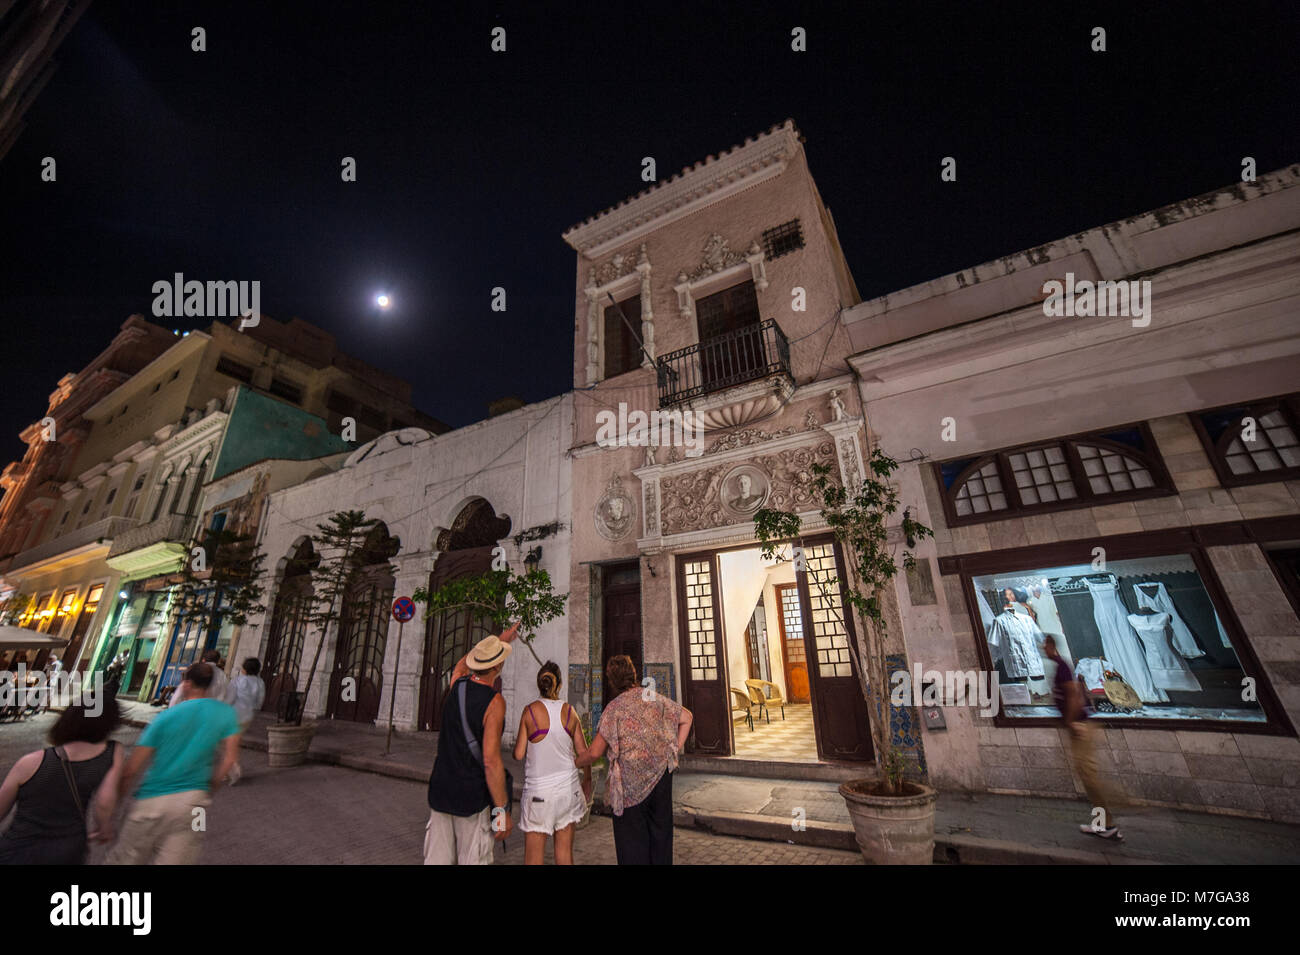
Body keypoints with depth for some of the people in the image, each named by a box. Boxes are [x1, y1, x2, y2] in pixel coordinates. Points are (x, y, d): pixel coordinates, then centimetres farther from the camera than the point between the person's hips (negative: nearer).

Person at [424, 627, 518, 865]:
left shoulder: (457, 683, -2)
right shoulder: (494, 701, -20)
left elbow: (465, 660, 22)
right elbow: (491, 760, -22)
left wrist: (501, 638, 32)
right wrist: (502, 811, -14)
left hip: (440, 791, 6)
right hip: (474, 796, -6)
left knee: (437, 858, 16)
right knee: (473, 860, 7)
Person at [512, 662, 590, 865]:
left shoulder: (530, 710, -11)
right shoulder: (570, 712, -3)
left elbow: (518, 754, -9)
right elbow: (584, 753, 3)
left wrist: (517, 741, 13)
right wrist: (587, 781, 19)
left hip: (539, 790, -3)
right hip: (567, 787, 3)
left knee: (533, 857, 10)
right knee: (565, 852, 16)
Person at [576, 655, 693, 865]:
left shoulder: (614, 708, -12)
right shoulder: (655, 697, 2)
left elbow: (594, 752, -11)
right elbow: (686, 717, 9)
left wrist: (576, 764, 8)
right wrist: (675, 749, 12)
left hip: (631, 784, -4)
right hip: (661, 776, 5)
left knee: (632, 842, 9)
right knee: (660, 834, 18)